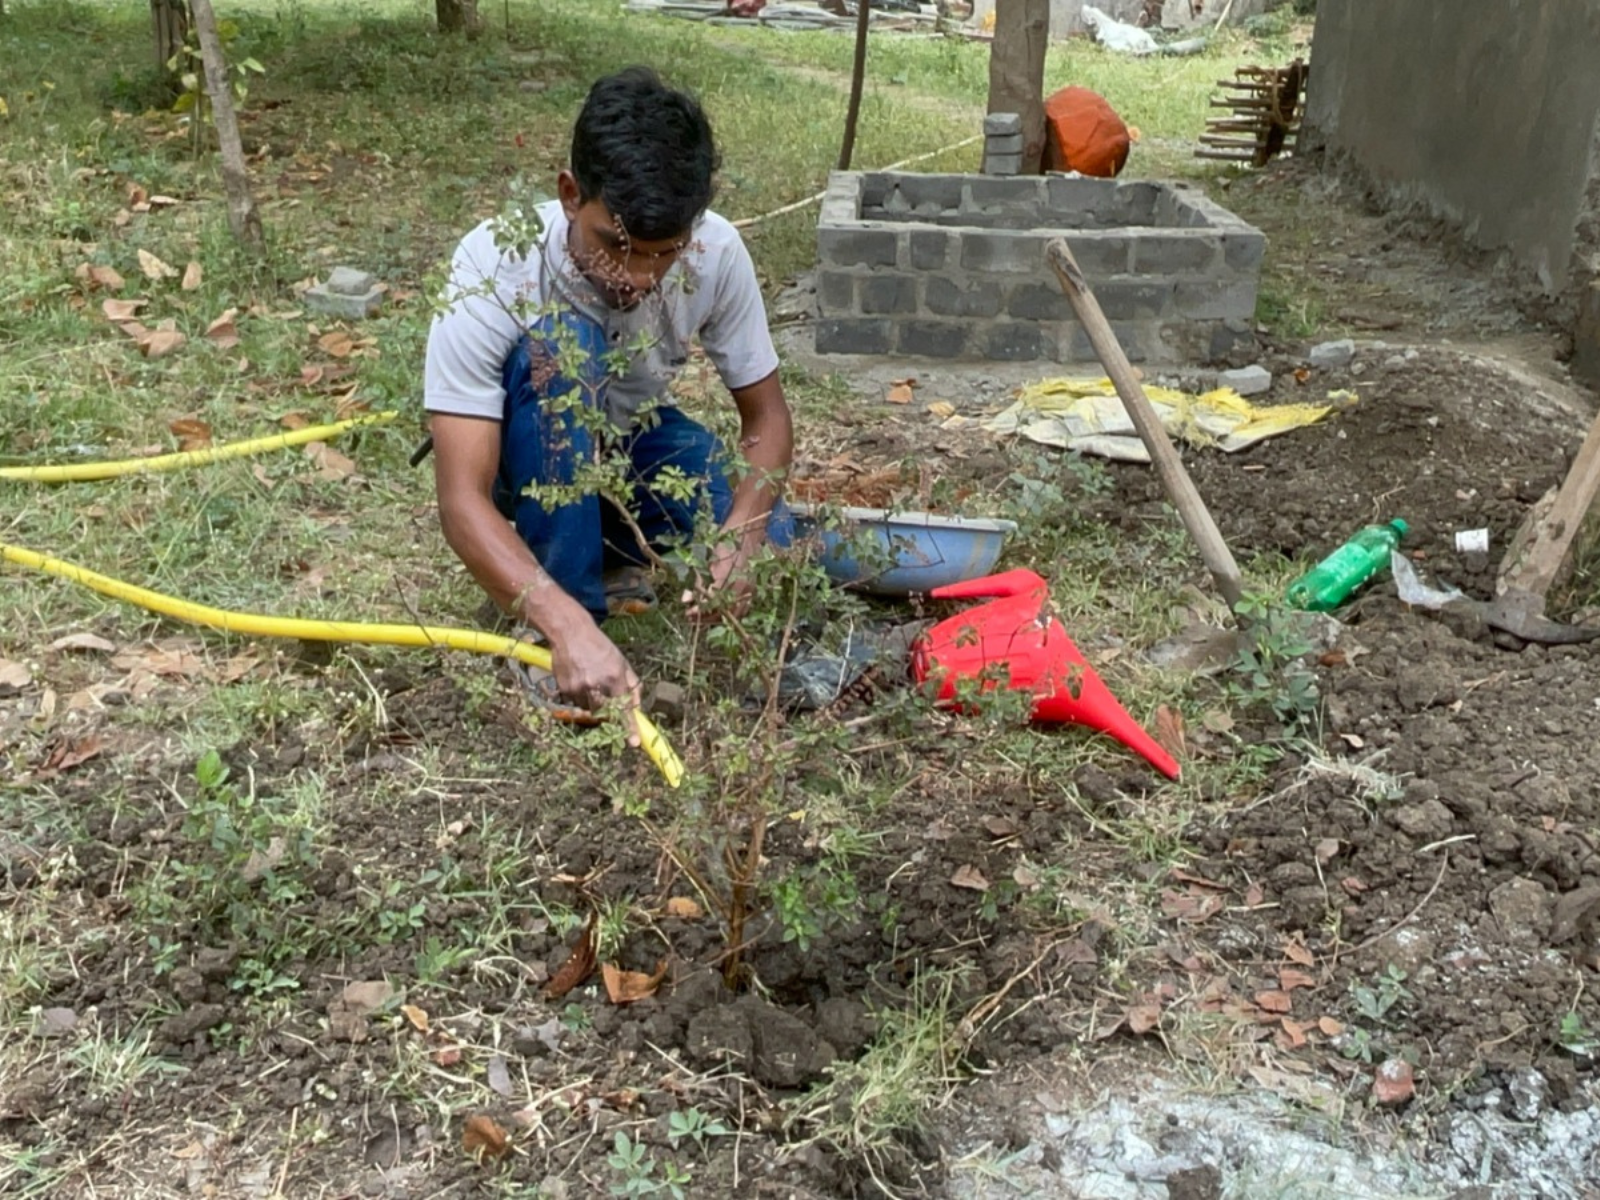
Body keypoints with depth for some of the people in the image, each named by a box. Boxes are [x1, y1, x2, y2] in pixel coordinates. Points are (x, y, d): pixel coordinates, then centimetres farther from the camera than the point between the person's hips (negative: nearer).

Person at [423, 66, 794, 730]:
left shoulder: (717, 251, -24)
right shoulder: (494, 266, -33)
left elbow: (766, 415, -13)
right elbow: (462, 500, -37)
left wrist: (741, 537, -33)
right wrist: (570, 626, -53)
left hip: (637, 443, 3)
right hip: (532, 466, -3)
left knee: (768, 553, -22)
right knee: (558, 343, -36)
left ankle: (611, 545, 10)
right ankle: (565, 626, -23)